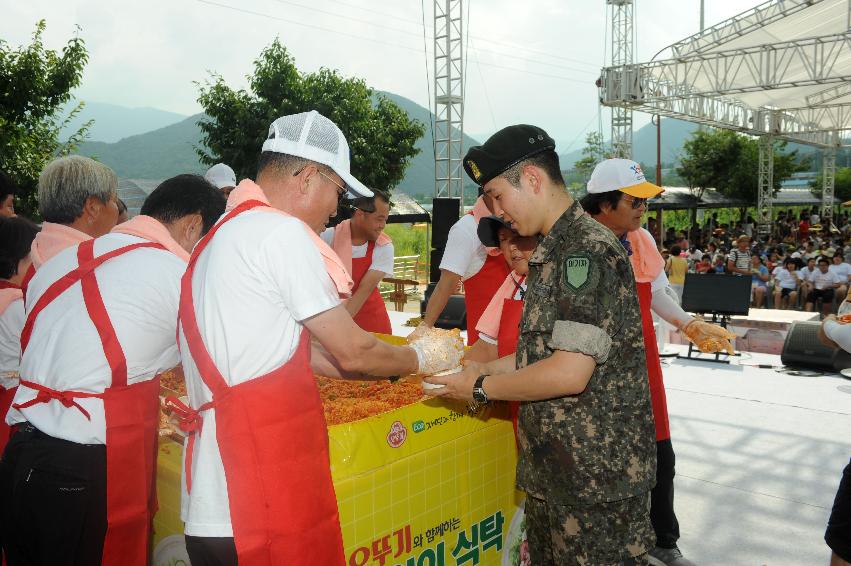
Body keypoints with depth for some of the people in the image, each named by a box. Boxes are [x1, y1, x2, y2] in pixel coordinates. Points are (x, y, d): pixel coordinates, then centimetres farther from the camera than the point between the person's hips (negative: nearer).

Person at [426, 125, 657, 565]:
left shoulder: (587, 250, -20)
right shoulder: (555, 249, 11)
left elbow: (570, 373, -25)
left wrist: (482, 388, -13)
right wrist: (485, 368, 7)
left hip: (596, 475, -9)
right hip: (553, 467, 9)